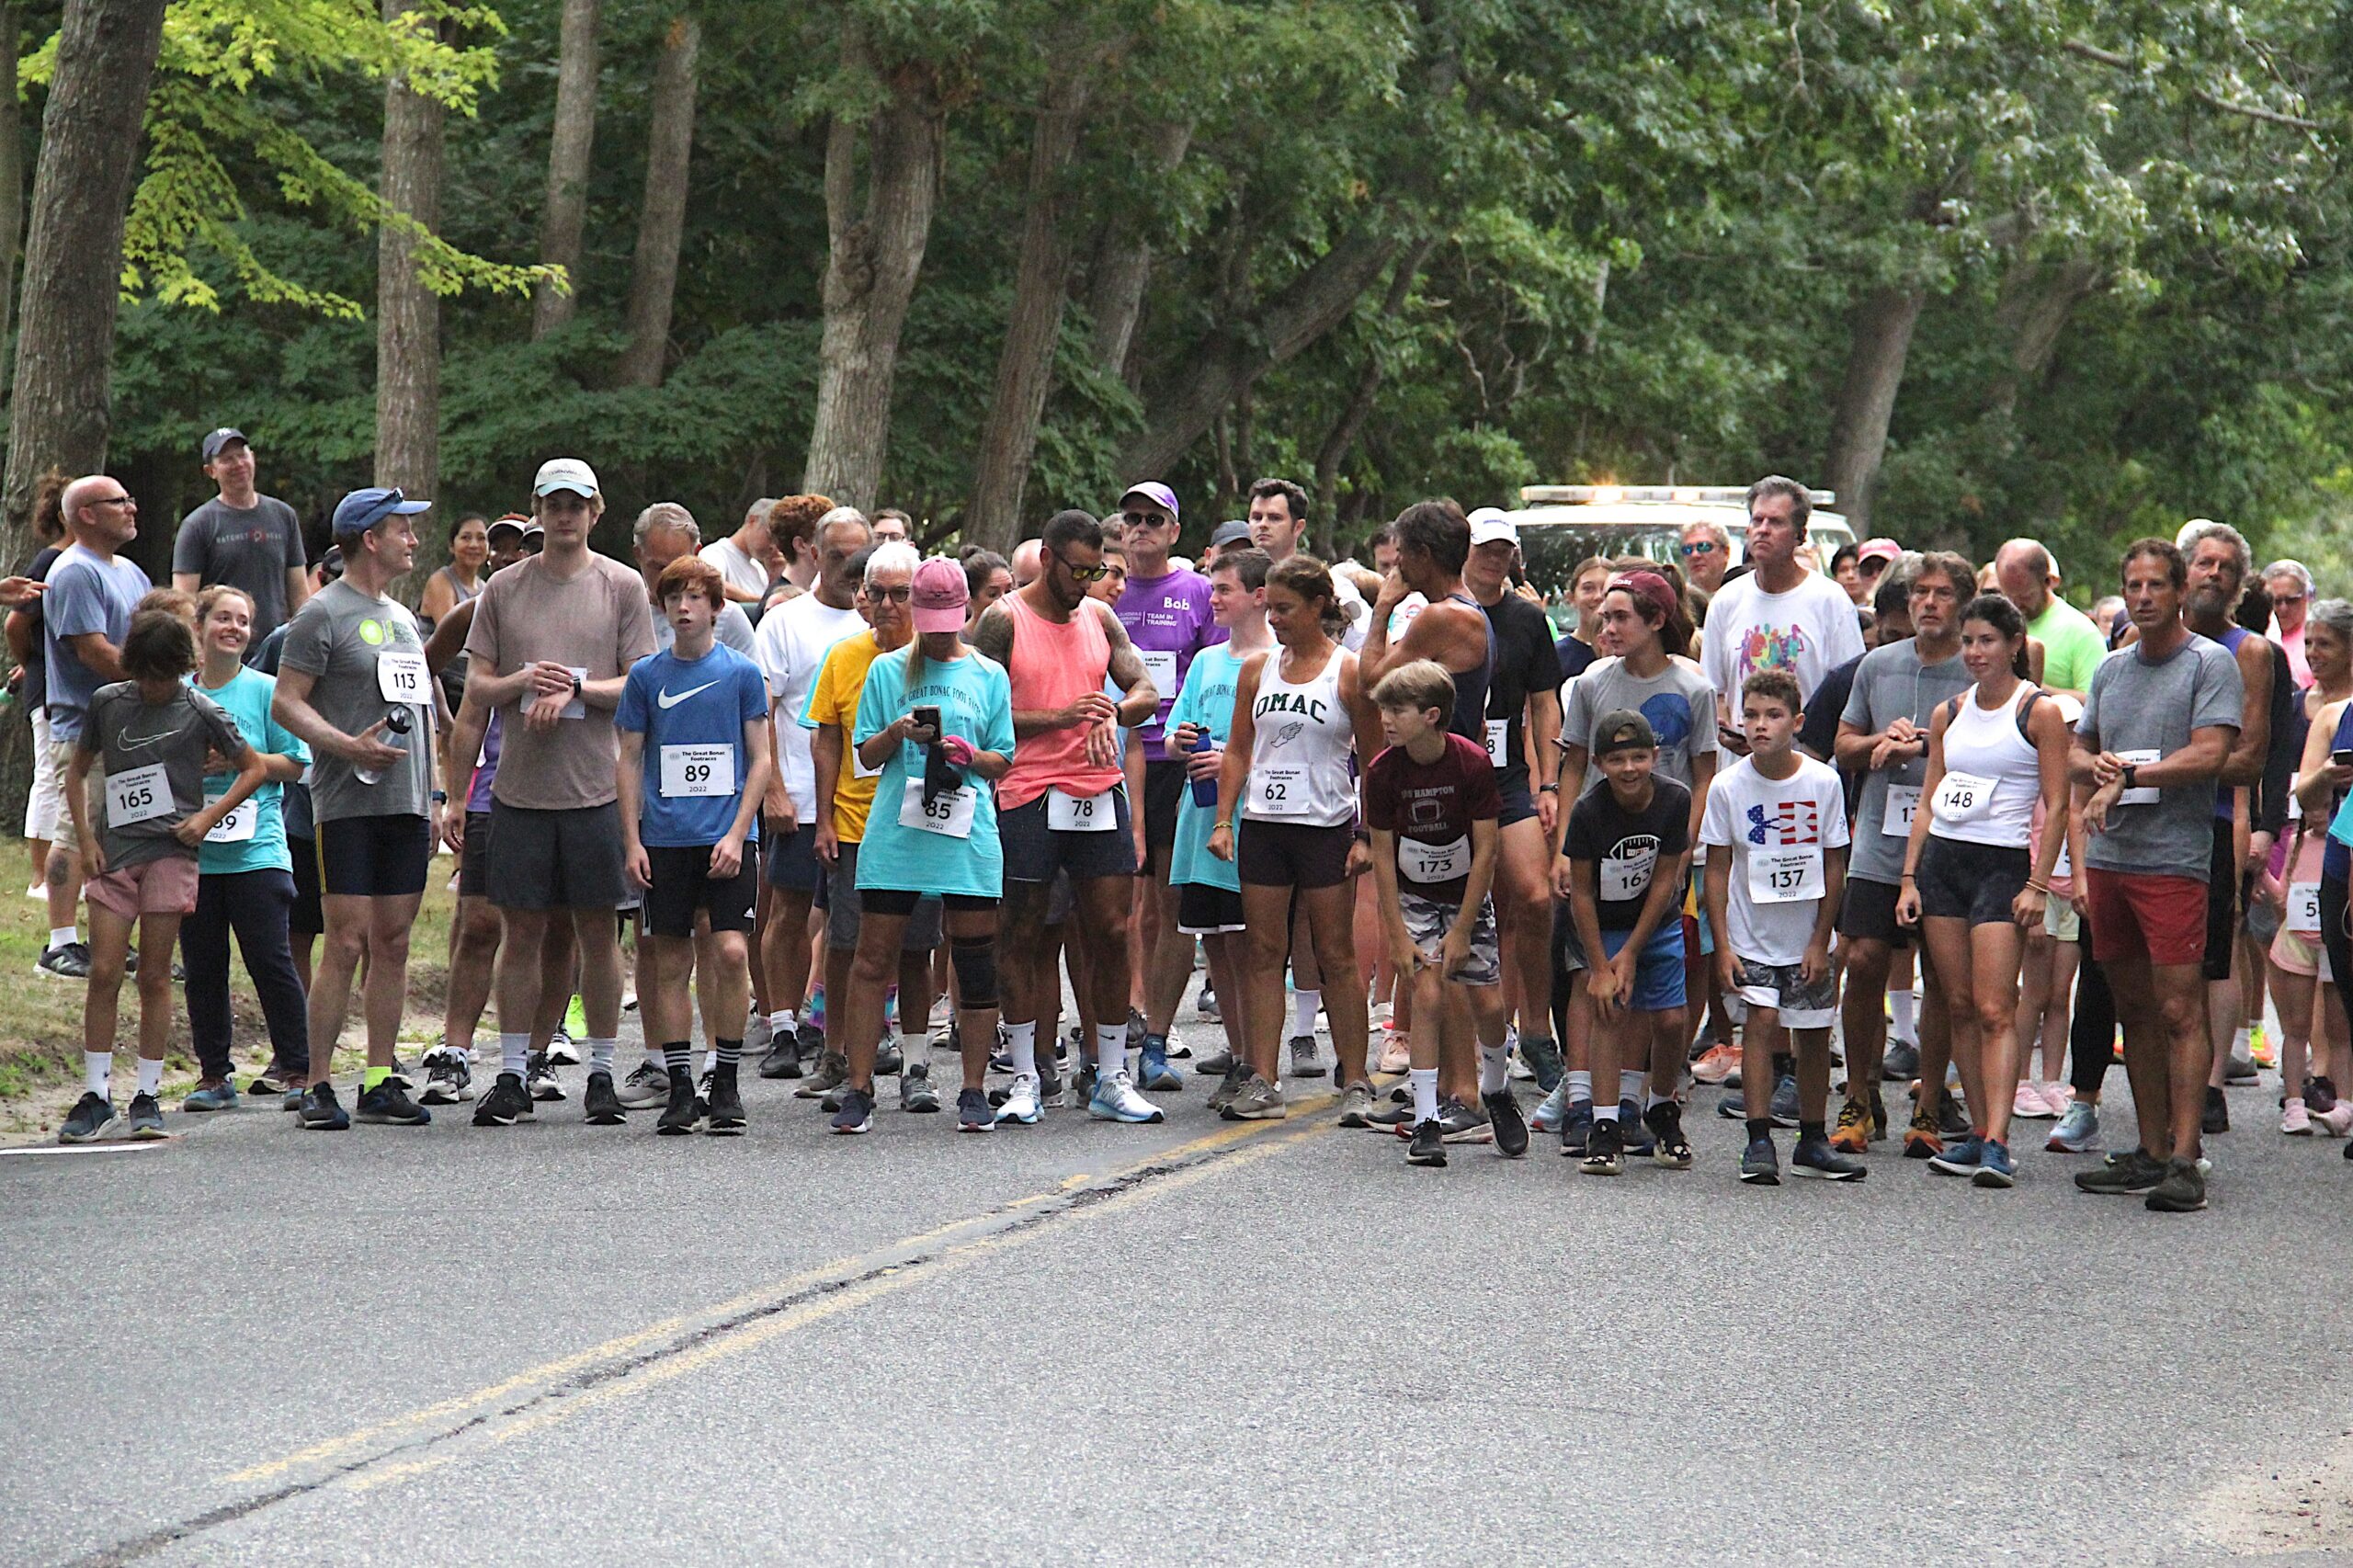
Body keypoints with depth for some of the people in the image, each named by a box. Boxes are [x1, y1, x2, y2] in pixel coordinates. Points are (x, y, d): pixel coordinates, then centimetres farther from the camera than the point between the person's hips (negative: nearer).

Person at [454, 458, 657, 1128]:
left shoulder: (622, 587, 3)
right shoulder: (504, 589, 8)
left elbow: (642, 685, 0)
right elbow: (477, 687, 8)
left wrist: (575, 687, -13)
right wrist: (525, 681, -11)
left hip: (595, 786, -1)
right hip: (520, 787, 1)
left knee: (598, 931, 4)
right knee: (522, 930, 4)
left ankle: (602, 1073, 13)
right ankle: (511, 1077, 10)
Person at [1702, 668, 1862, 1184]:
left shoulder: (1823, 783, -8)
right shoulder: (1728, 786, -9)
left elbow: (1833, 864, -1)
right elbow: (1717, 868, -5)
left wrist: (1820, 941, -3)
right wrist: (1722, 946, -9)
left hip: (1807, 938, 2)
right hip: (1750, 935, -1)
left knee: (1814, 1034, 7)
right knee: (1761, 1020, -14)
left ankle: (1813, 1142, 21)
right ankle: (1759, 1142, -11)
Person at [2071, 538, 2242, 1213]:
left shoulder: (2210, 664, -3)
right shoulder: (2111, 670, 18)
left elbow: (2210, 754, -13)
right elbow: (2078, 752, 25)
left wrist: (2127, 778, -10)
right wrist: (2092, 764, 1)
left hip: (2173, 860, -7)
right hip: (2108, 859, 7)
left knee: (2179, 1010, -10)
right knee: (2134, 1010, 10)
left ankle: (2184, 1159, -12)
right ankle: (2151, 1151, 15)